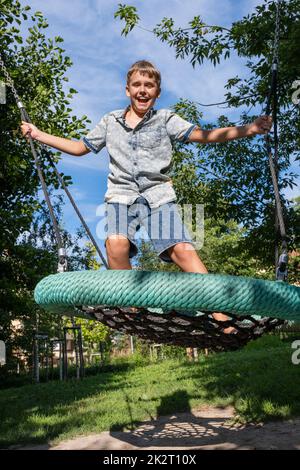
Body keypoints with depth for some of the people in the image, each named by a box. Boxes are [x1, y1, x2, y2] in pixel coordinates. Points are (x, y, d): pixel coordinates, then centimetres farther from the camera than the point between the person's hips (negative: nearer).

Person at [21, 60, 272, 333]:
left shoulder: (166, 120, 10)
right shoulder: (110, 122, 18)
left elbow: (203, 135, -1)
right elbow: (80, 147, 27)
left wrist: (249, 129, -13)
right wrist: (39, 135, 25)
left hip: (158, 195, -1)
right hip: (122, 195, 2)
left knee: (182, 248, -22)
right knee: (116, 243, -29)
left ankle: (219, 315, -19)